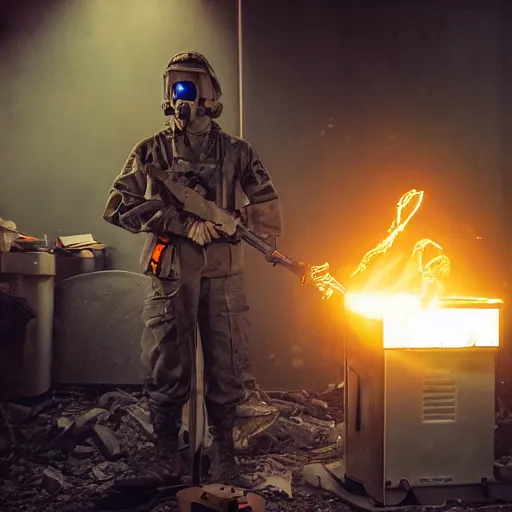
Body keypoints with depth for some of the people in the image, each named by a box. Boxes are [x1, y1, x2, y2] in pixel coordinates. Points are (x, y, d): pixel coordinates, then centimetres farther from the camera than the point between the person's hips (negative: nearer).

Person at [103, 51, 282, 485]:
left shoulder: (236, 152, 8)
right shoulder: (151, 151, 7)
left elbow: (268, 209, 10)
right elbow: (118, 206, -4)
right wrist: (184, 224, -13)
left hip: (224, 274, 1)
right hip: (171, 275, 0)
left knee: (228, 368, 7)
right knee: (167, 370, 5)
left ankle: (224, 448, 25)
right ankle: (167, 457, 20)